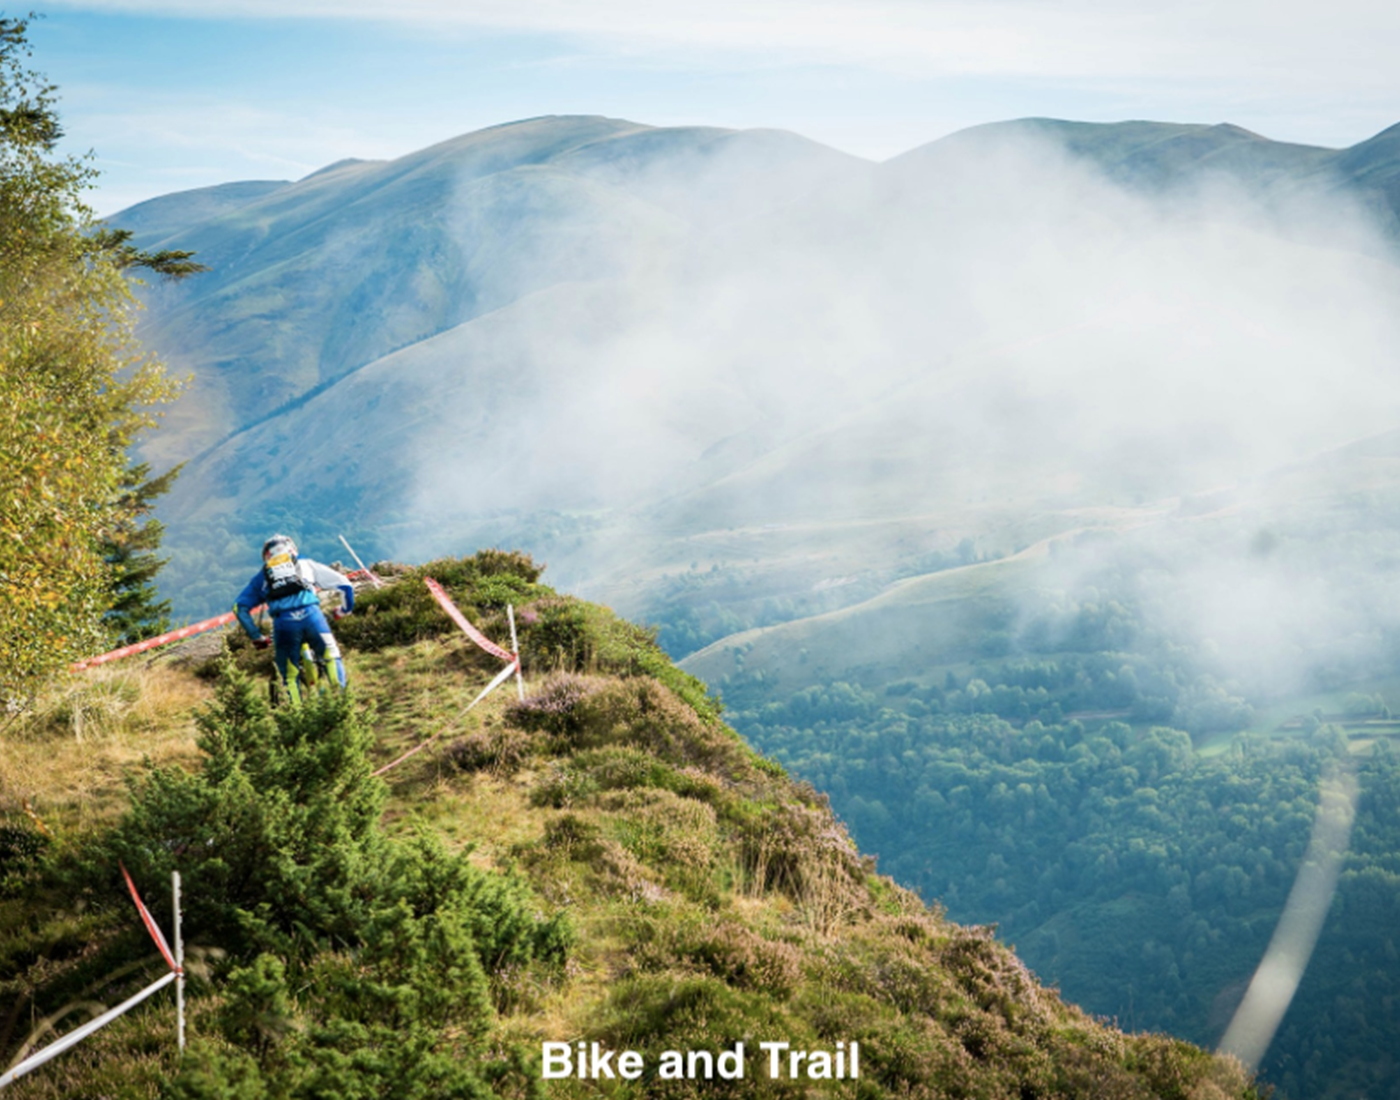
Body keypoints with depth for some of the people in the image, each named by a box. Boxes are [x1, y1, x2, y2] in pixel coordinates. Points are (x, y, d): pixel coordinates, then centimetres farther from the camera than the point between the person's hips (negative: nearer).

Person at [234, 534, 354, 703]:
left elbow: (239, 607, 25)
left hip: (283, 623, 0)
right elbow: (344, 585, 26)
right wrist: (344, 611, 41)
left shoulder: (262, 576, 31)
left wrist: (256, 637, 27)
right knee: (331, 659, 18)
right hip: (311, 615, 0)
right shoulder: (306, 564, 29)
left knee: (290, 677, 13)